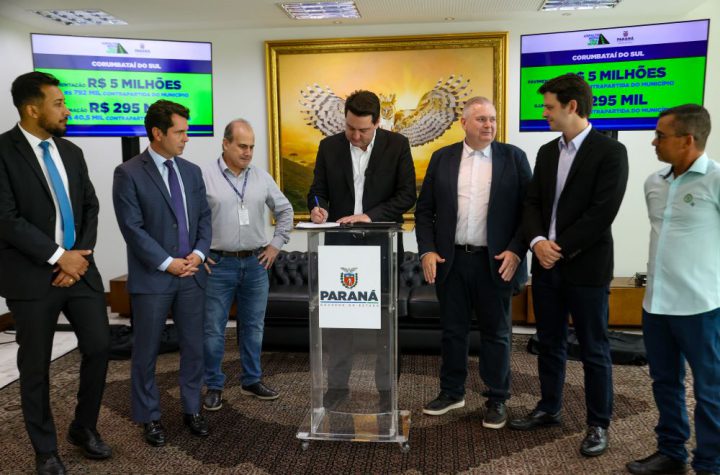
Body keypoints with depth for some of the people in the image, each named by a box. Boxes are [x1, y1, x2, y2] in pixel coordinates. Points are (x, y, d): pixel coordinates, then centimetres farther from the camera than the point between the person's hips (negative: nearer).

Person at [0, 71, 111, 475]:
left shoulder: (72, 152, 9)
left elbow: (91, 207, 8)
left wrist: (82, 254, -6)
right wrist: (58, 257, -15)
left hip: (80, 268, 5)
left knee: (99, 347, 7)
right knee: (35, 366, 8)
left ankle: (85, 428, 29)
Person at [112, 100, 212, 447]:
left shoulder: (192, 171, 9)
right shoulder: (128, 174, -7)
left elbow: (204, 218, 9)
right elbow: (132, 229, -13)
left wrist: (198, 253, -7)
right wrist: (167, 263, -15)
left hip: (191, 274, 5)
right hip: (151, 277, -4)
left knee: (193, 347, 11)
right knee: (146, 352, 8)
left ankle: (192, 410, 28)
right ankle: (149, 418, 25)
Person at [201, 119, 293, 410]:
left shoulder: (261, 177, 5)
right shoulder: (204, 177, -7)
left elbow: (284, 210, 16)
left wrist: (276, 244, 9)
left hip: (256, 264, 4)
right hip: (218, 265, -3)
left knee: (253, 327, 13)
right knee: (214, 330, 5)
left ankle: (252, 381, 27)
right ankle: (214, 386, 20)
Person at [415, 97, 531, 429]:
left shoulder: (513, 157, 1)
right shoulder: (442, 158, 6)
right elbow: (424, 209, 6)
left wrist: (516, 250, -11)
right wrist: (427, 250, -5)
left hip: (496, 261, -1)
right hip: (450, 260, 2)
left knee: (496, 333, 9)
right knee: (452, 330, 12)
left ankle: (497, 399, 24)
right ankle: (451, 392, 29)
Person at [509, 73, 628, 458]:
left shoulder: (610, 151, -9)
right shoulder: (547, 151, 11)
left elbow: (602, 213, -16)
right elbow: (532, 203, 7)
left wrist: (560, 249, -15)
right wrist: (537, 241, -11)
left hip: (586, 266, -6)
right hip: (547, 265, 6)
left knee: (594, 349, 7)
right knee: (549, 343, 16)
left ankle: (598, 423, 22)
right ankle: (549, 408, 31)